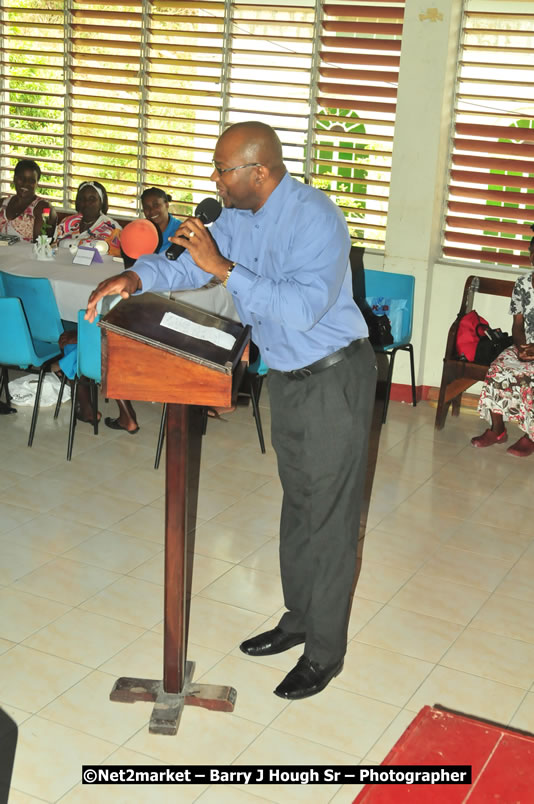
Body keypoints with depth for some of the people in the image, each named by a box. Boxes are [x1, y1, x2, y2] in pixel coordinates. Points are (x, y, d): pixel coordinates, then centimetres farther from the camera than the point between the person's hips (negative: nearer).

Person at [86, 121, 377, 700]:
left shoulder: (315, 218, -25)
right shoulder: (238, 217, 1)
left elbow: (303, 308, -36)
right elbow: (187, 266, 9)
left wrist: (224, 269, -34)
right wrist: (133, 277, -10)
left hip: (333, 379, -8)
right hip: (285, 376, 9)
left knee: (329, 515, 0)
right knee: (296, 501, 19)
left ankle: (324, 652, 13)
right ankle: (298, 618, 36)